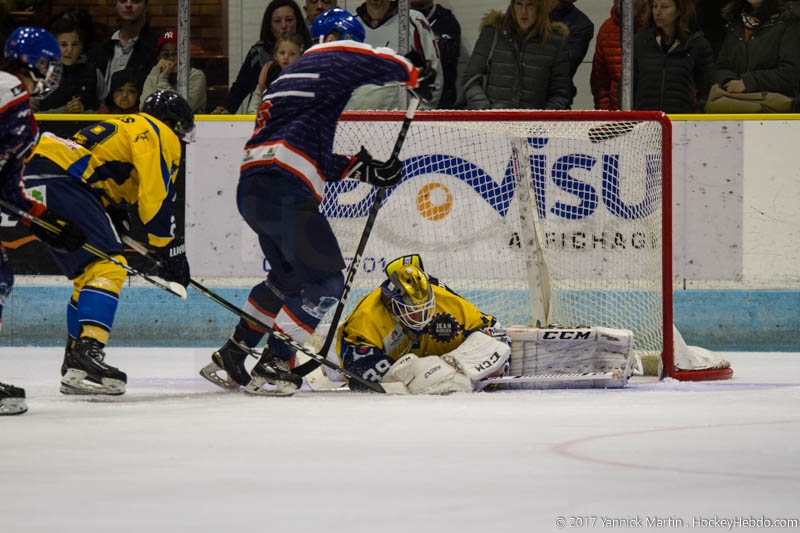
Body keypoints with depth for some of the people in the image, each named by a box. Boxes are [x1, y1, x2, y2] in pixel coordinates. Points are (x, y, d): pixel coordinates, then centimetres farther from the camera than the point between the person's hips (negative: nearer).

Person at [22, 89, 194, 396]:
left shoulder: (127, 128, 33)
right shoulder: (161, 135, 4)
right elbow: (156, 198, -7)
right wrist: (169, 248, -3)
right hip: (59, 179, -10)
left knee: (89, 271, 18)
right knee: (108, 265, -14)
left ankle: (75, 366, 22)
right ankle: (87, 352, -29)